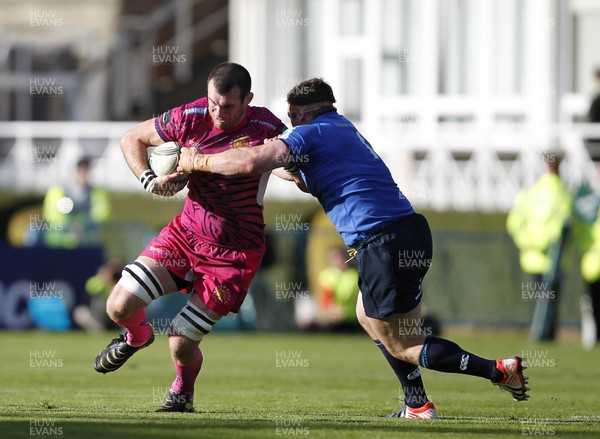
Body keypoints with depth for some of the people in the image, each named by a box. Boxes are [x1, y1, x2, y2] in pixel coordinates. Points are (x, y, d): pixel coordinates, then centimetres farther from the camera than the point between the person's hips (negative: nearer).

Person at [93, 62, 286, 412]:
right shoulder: (190, 118, -10)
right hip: (186, 232, 4)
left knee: (181, 345, -6)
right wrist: (148, 179, -16)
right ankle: (138, 336, 30)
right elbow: (133, 139, 5)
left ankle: (183, 392, 31)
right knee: (119, 307, -9)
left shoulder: (266, 129, -20)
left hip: (235, 255, -4)